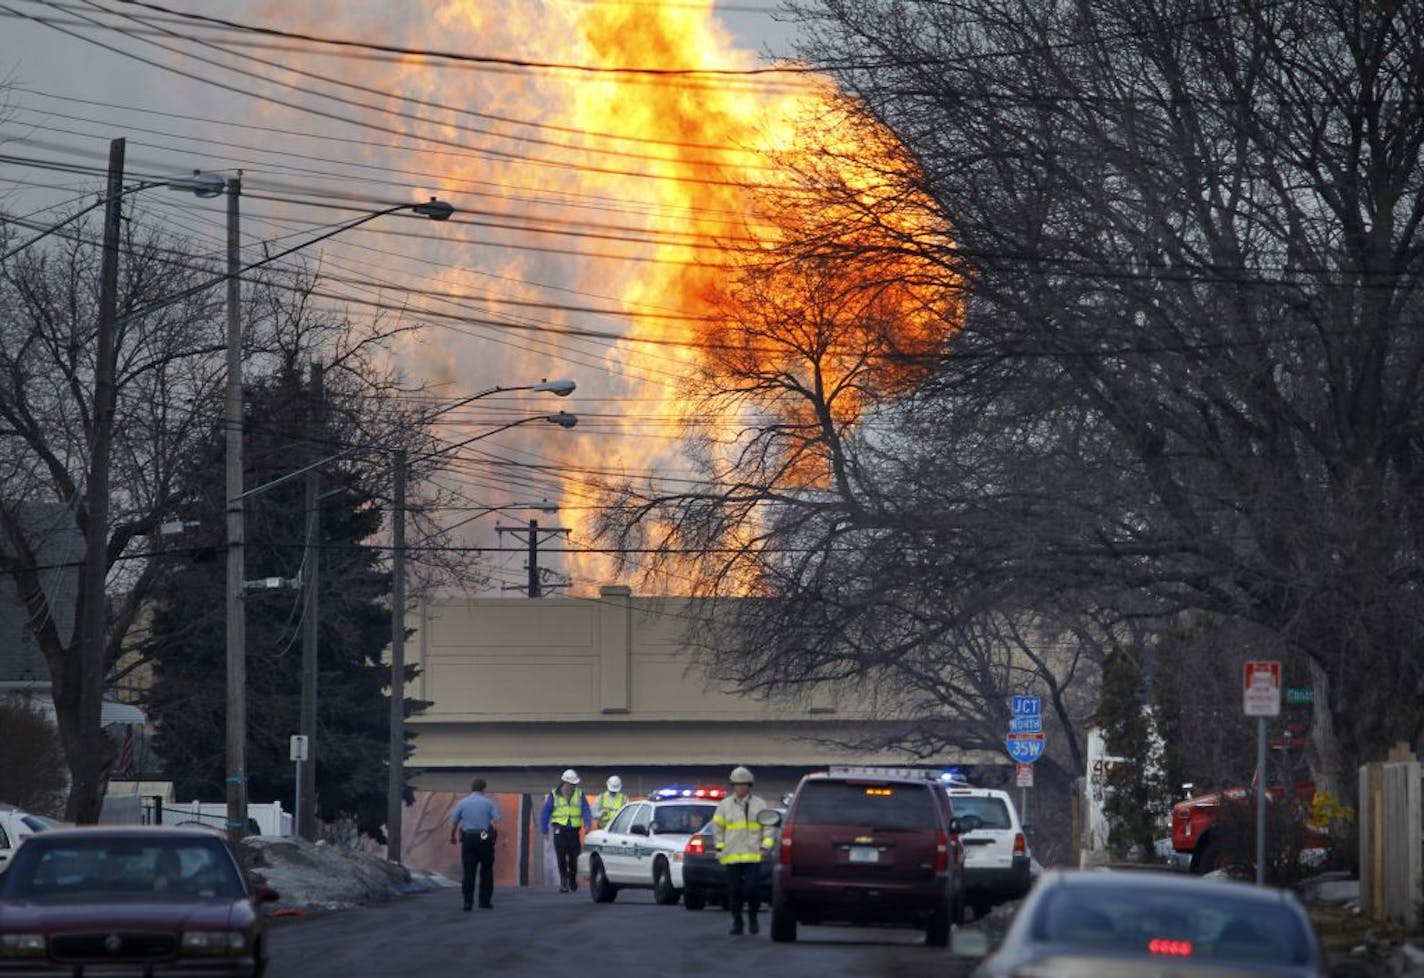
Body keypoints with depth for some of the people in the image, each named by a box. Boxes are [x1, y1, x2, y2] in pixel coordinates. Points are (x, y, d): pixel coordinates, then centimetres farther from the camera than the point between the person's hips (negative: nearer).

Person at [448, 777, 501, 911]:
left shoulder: (462, 803, 4)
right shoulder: (489, 803, 1)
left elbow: (453, 823, 4)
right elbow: (495, 822, -10)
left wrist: (452, 837, 18)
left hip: (468, 839, 1)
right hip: (485, 838, -1)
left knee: (468, 872, 2)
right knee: (486, 872, 9)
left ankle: (468, 901, -5)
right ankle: (485, 901, 9)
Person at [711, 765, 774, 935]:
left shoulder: (759, 805, 6)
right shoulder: (724, 805, 9)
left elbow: (768, 827, 7)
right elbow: (717, 826, 12)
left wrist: (766, 845, -4)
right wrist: (720, 846, 3)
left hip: (753, 855, -2)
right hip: (731, 856, 2)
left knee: (752, 888, -11)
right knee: (734, 891, 2)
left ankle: (752, 916, 11)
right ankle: (737, 922, 12)